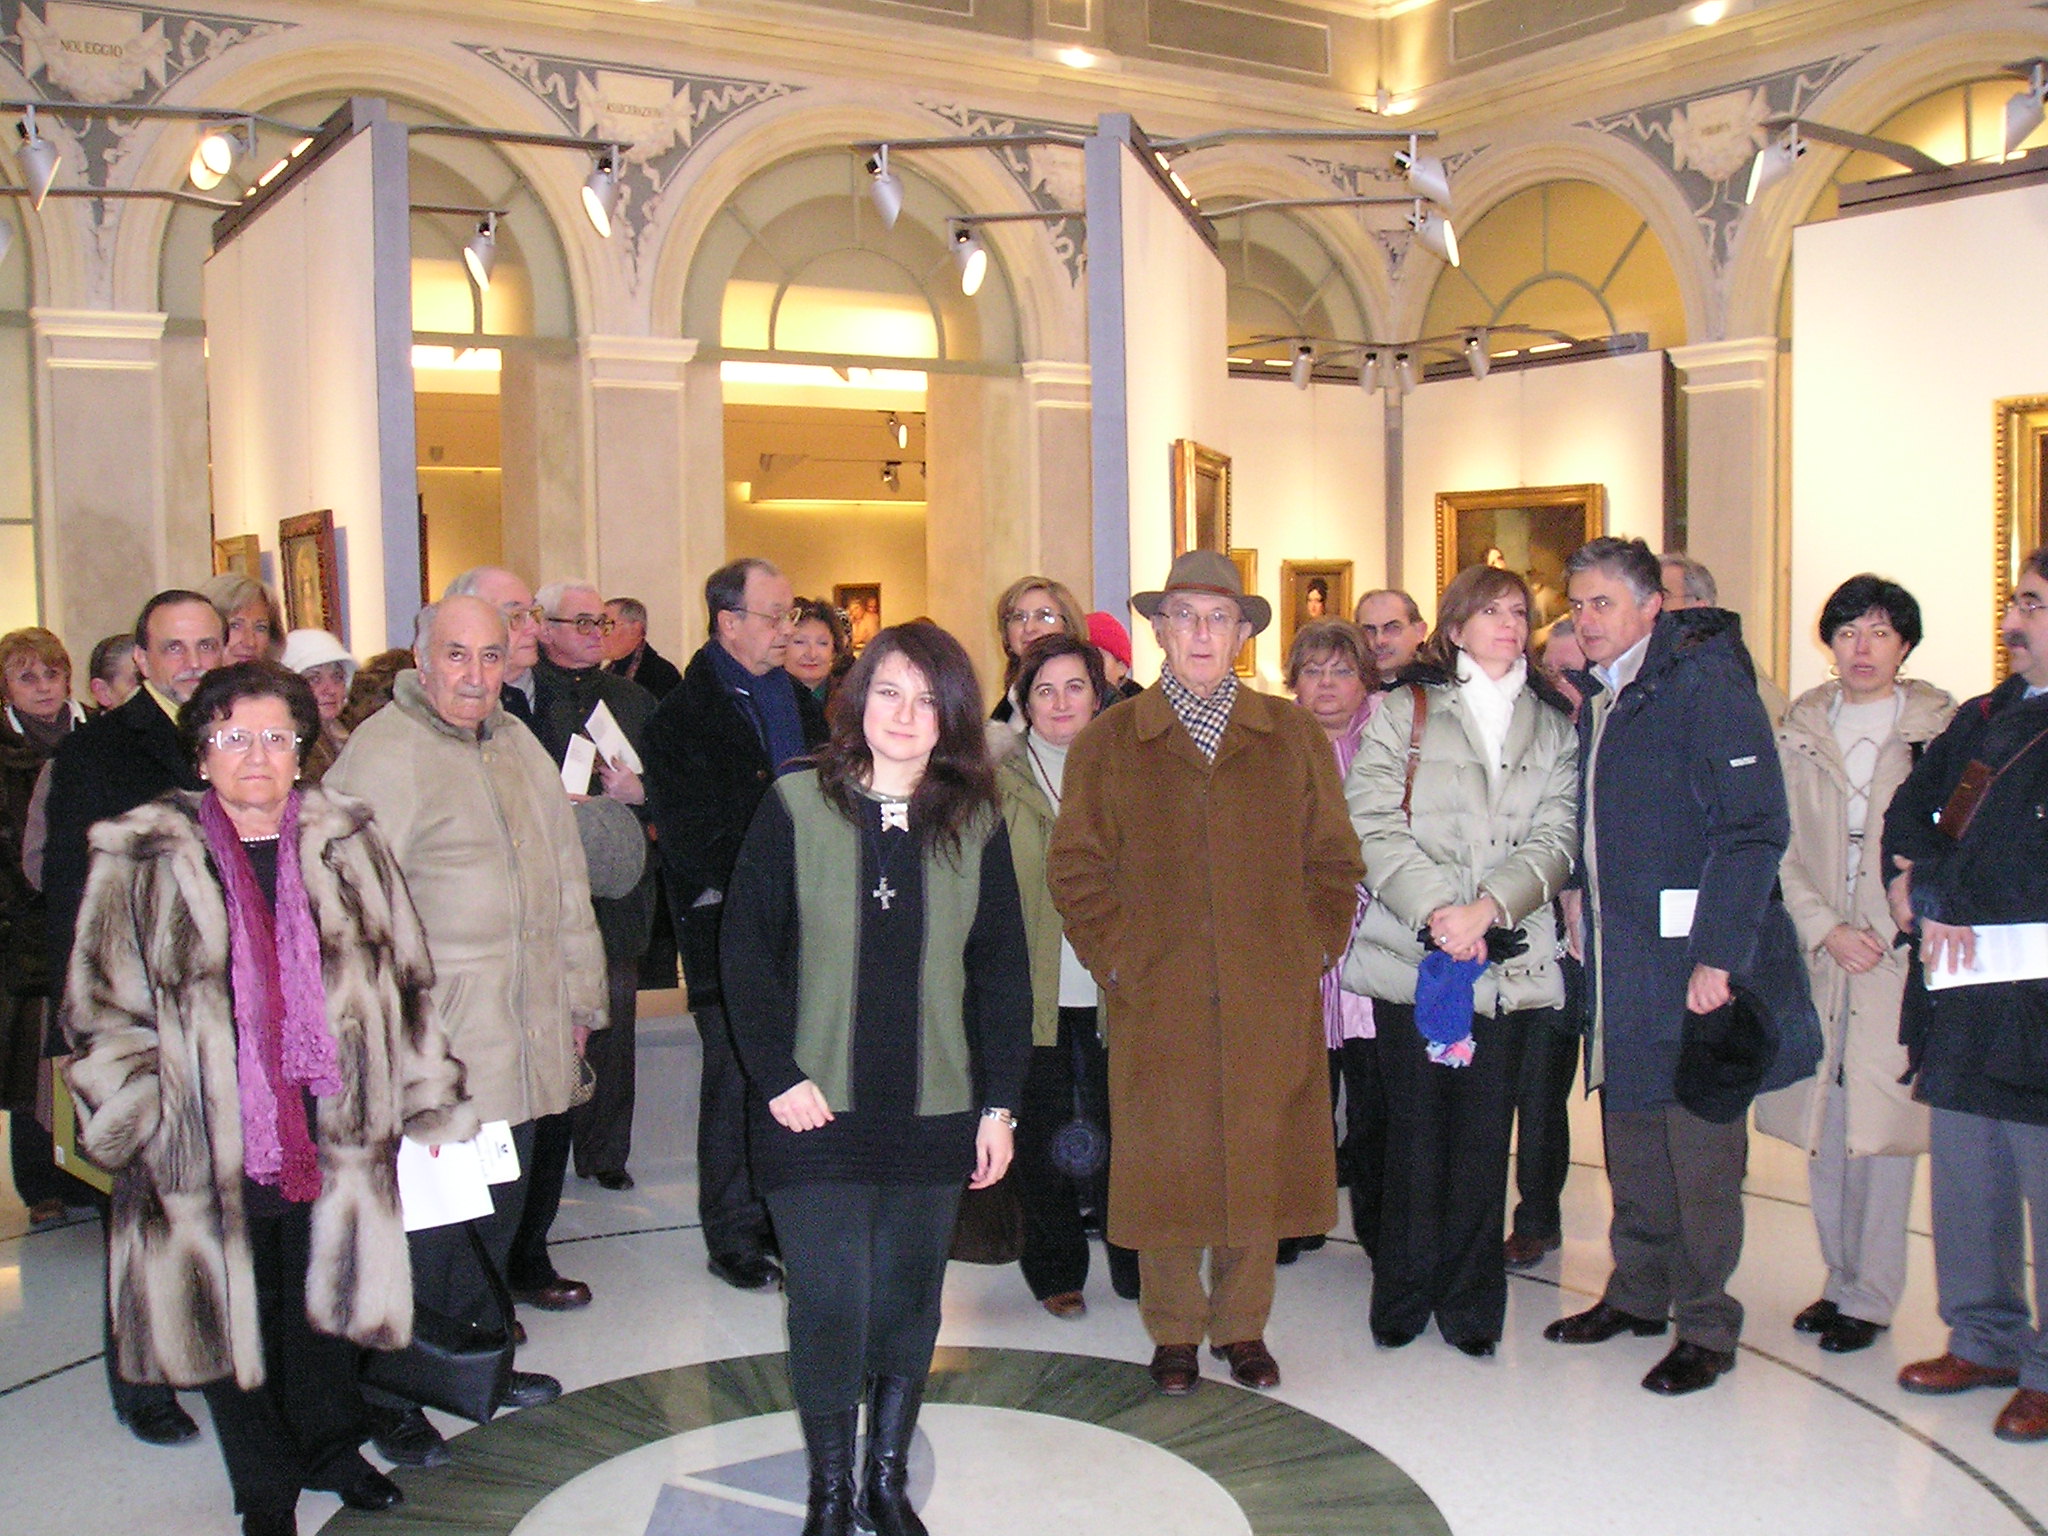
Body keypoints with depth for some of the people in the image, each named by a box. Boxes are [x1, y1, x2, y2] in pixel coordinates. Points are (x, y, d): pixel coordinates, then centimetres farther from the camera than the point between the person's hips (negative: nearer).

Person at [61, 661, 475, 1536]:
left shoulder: (345, 847, 2)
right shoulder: (141, 861, -5)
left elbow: (403, 982, 8)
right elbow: (103, 1010, -2)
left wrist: (429, 1101, 8)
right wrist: (134, 1130, -7)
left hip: (330, 1130, 2)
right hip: (208, 1149, -2)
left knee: (326, 1293, 16)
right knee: (232, 1311, 11)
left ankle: (329, 1448, 41)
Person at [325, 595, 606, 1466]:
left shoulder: (518, 747, 14)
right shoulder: (380, 756, -11)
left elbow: (564, 877, 21)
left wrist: (579, 994, 21)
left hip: (520, 1044, 7)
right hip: (431, 1048, -7)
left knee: (500, 1208, 16)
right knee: (425, 1221, -1)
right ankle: (393, 1395, 15)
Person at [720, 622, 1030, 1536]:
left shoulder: (975, 825, 3)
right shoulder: (796, 807, -4)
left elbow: (1001, 972, 6)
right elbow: (746, 948, -3)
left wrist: (1000, 1103, 2)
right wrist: (776, 1075, -10)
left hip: (934, 1111, 3)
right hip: (816, 1107, -2)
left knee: (909, 1299, 11)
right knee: (831, 1302, -3)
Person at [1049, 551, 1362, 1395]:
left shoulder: (1294, 736, 10)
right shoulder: (1107, 743, 6)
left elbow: (1332, 858, 12)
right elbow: (1076, 868, 5)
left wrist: (1315, 951, 2)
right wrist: (1115, 960, -4)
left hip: (1272, 1001, 1)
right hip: (1157, 1001, -1)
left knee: (1260, 1160, 7)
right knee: (1165, 1166, 4)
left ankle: (1243, 1326, 25)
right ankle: (1174, 1333, 21)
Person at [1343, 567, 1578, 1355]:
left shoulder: (1554, 727, 14)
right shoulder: (1404, 712, 7)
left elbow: (1557, 838, 3)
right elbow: (1373, 823, -3)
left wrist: (1488, 907, -12)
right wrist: (1435, 910, -14)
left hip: (1510, 960, 2)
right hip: (1410, 955, -2)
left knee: (1482, 1133, 4)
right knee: (1415, 1128, 2)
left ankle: (1471, 1302, 16)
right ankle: (1403, 1296, 16)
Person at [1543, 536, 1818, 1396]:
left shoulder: (1704, 682, -11)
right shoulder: (1594, 698, 13)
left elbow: (1755, 830, -16)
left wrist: (1718, 958, -20)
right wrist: (1583, 915, 9)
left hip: (1692, 960, -7)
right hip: (1618, 965, 7)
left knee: (1699, 1145, 1)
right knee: (1631, 1135, 15)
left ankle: (1707, 1325, 13)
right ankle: (1637, 1294, 28)